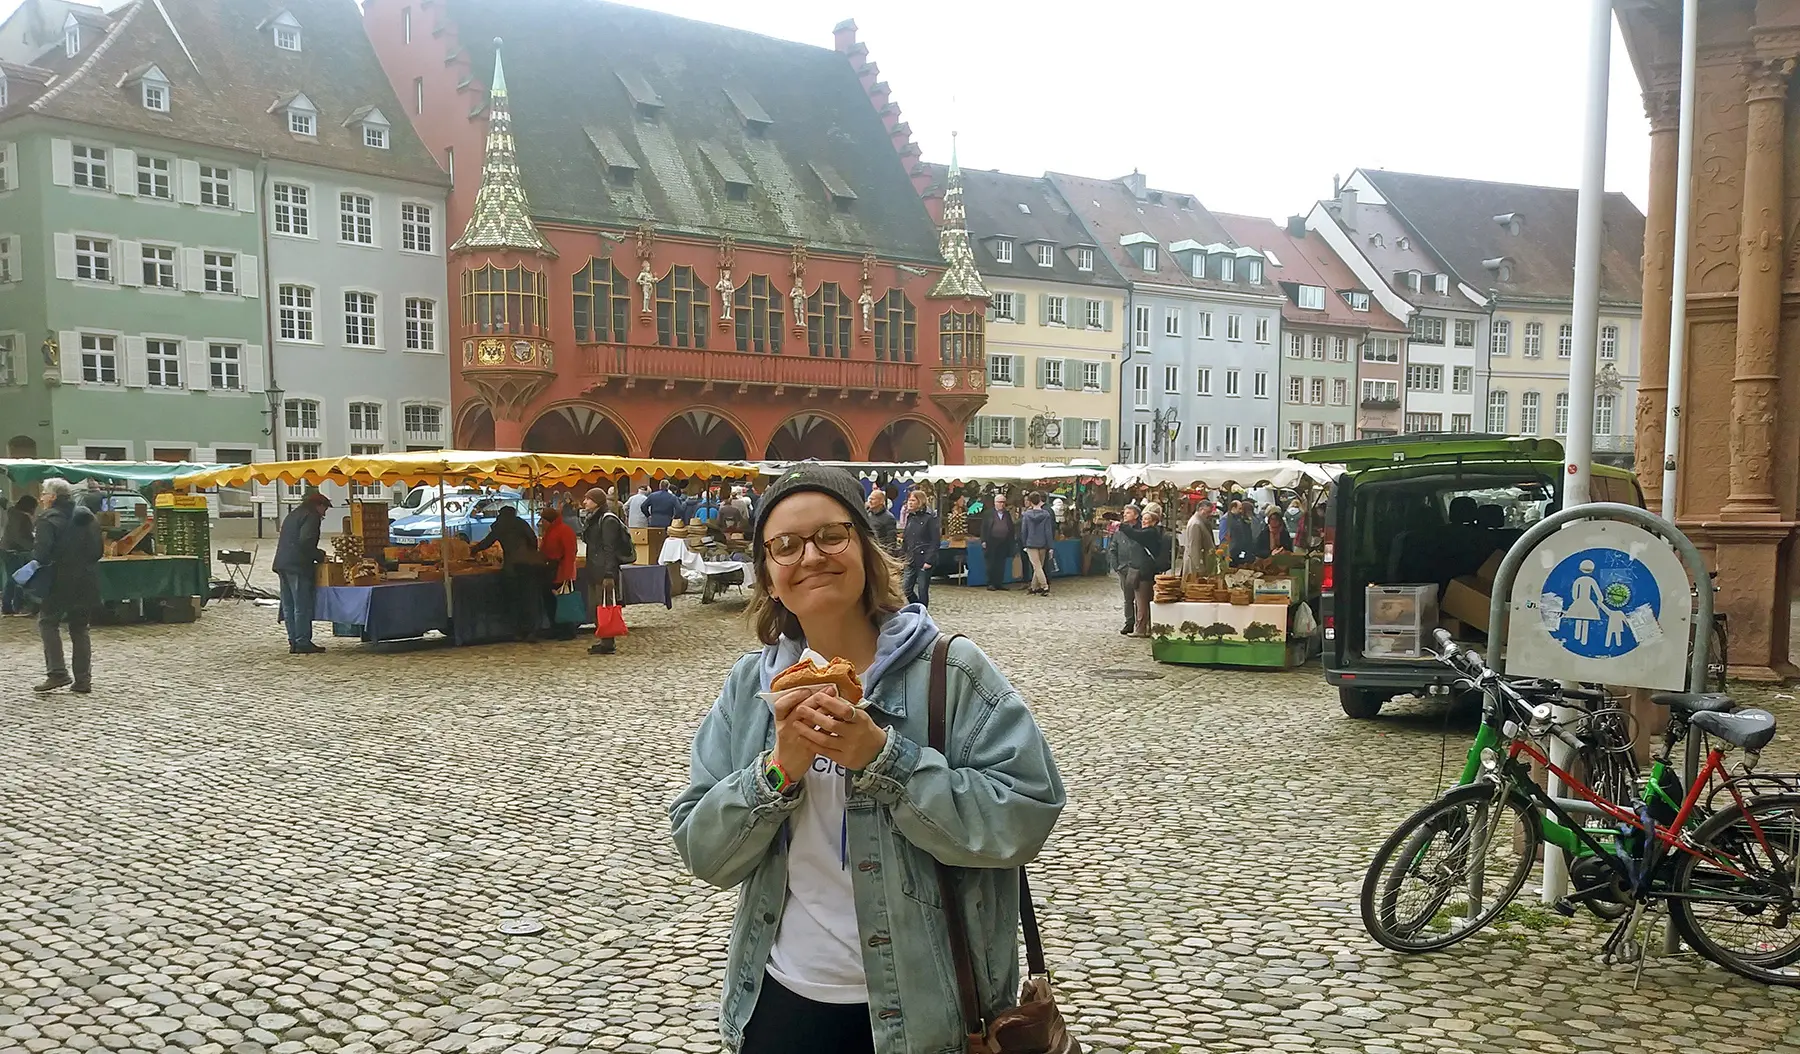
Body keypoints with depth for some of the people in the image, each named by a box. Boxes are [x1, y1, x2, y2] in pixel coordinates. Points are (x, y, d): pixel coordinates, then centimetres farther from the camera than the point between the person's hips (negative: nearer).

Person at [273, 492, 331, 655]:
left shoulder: (293, 515, 23)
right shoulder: (311, 517, -7)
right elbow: (306, 542, -20)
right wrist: (320, 556, -7)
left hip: (282, 564, 10)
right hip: (298, 566, -10)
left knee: (288, 606, 10)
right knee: (302, 606, -6)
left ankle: (293, 642, 13)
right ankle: (303, 643, -6)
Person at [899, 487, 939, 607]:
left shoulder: (929, 518, -9)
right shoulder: (910, 517, 11)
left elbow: (935, 541, -12)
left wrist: (929, 561, -18)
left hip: (924, 560, -7)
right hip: (911, 560, 7)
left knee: (922, 591, 0)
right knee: (906, 589, 5)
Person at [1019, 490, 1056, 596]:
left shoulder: (1026, 515, -5)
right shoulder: (1046, 514, -5)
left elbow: (1023, 531, 0)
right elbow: (1048, 531, -3)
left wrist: (1024, 545, 10)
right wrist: (1050, 546, 2)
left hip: (1031, 544, -2)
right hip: (1043, 544, 2)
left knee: (1037, 567, -3)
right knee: (1038, 566, 13)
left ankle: (1045, 587, -12)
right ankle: (1034, 587, 19)